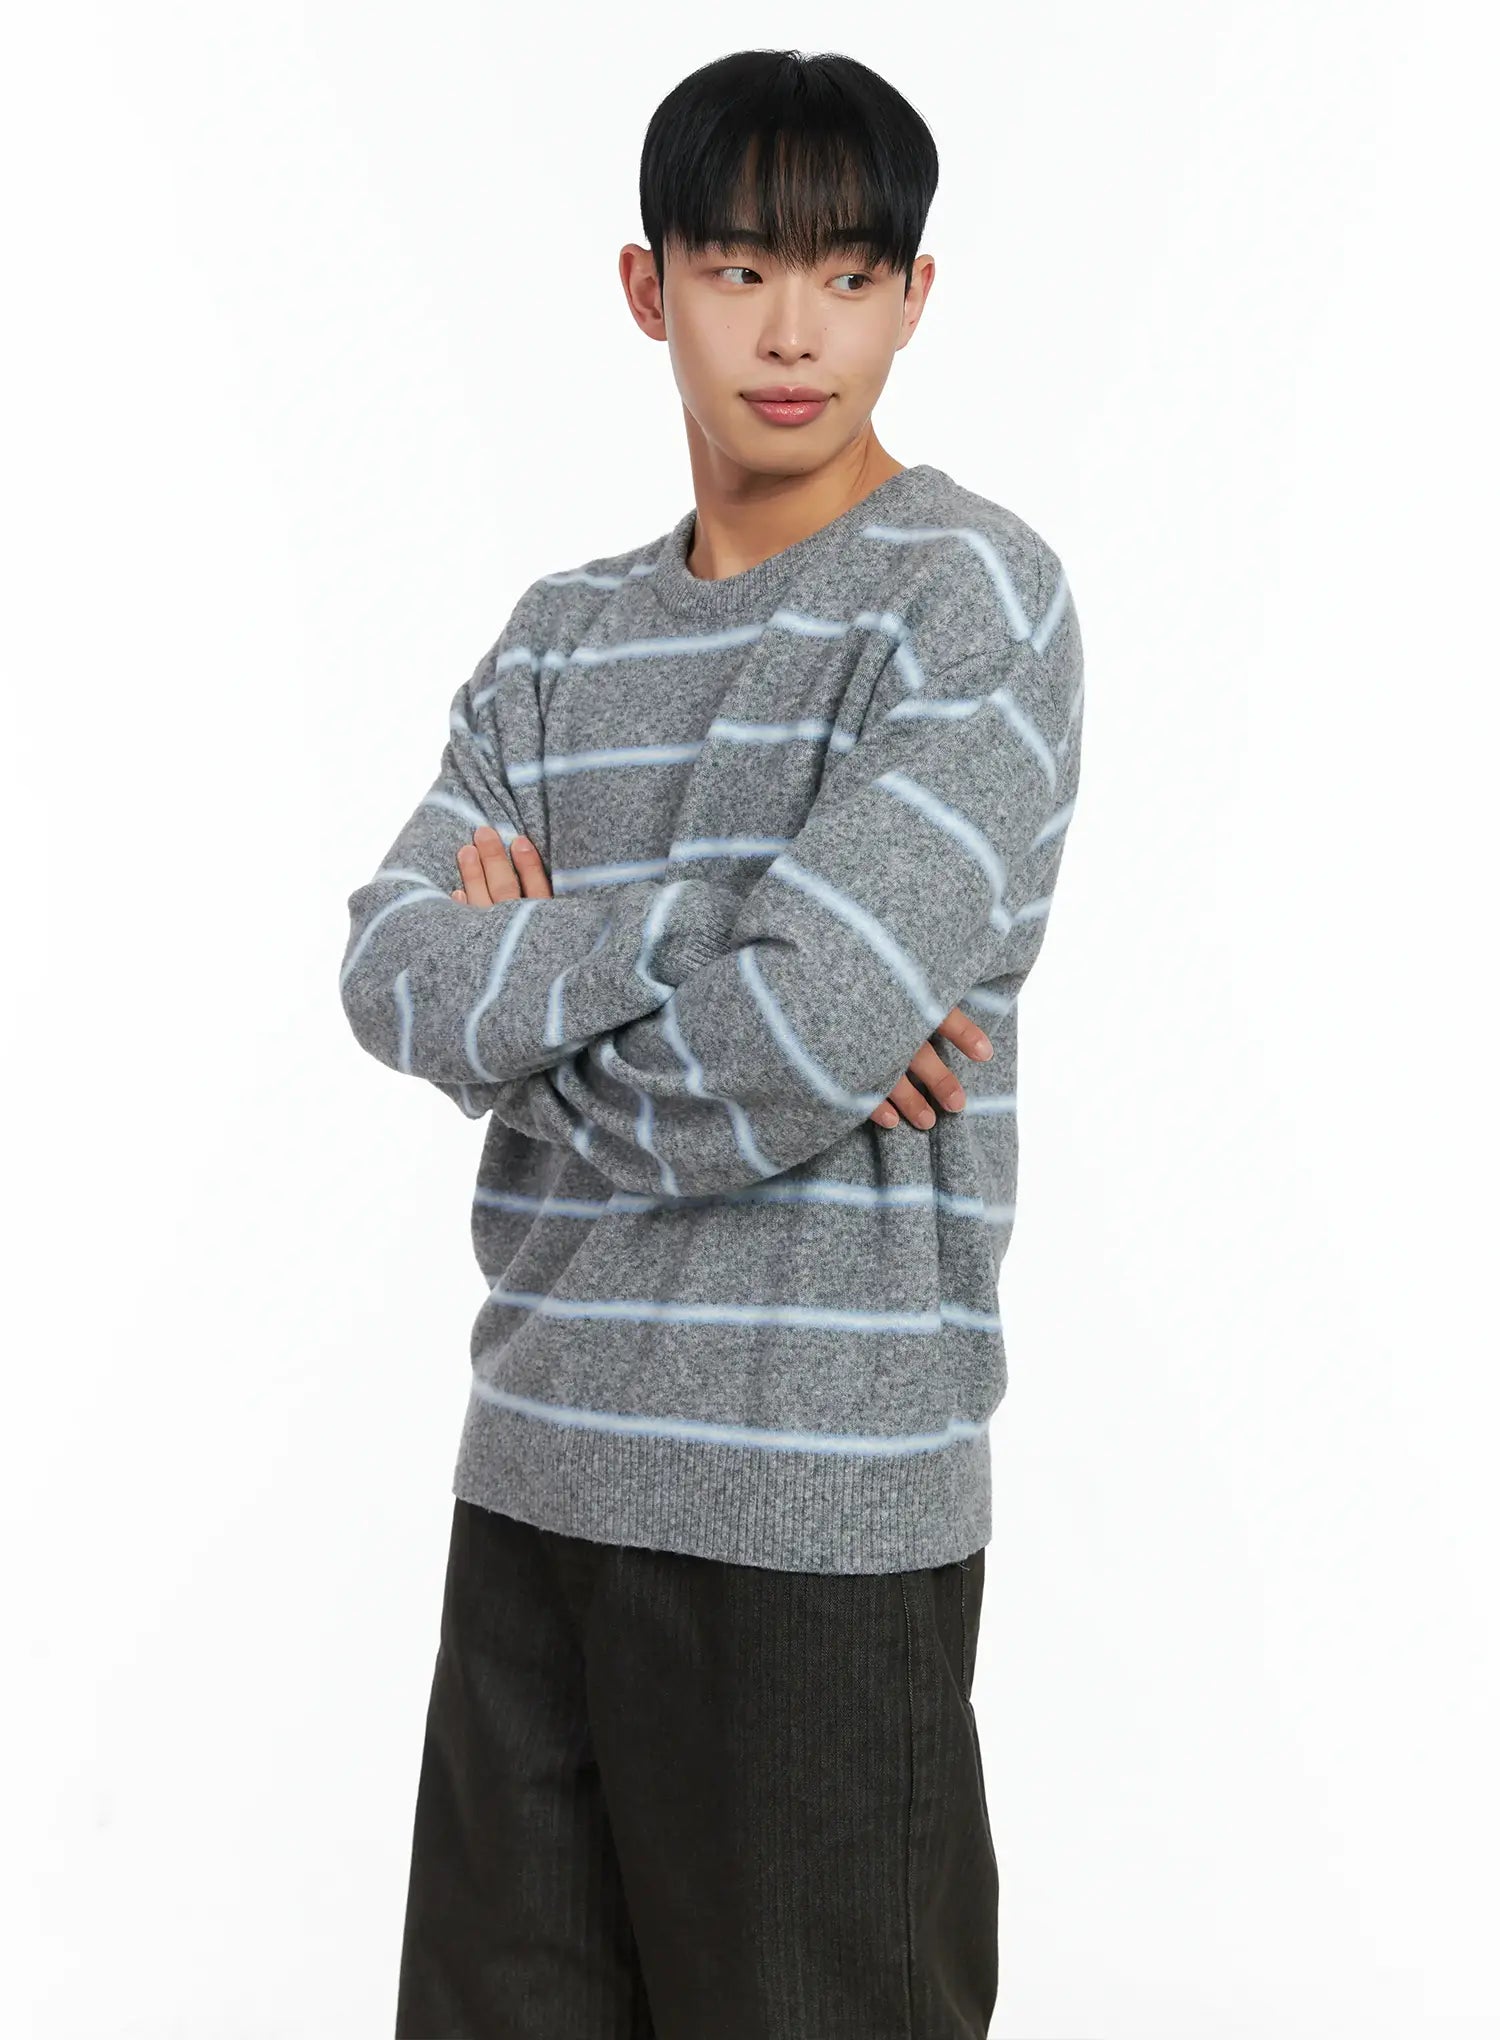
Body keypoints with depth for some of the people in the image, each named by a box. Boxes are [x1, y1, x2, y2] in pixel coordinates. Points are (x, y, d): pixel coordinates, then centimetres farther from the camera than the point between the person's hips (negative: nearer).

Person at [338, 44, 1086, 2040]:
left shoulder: (976, 594, -6)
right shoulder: (564, 636, 13)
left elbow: (815, 1033, -18)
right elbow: (392, 969, 0)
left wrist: (517, 984, -1)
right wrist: (684, 931, -16)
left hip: (816, 1495, -6)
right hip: (538, 1462, 6)